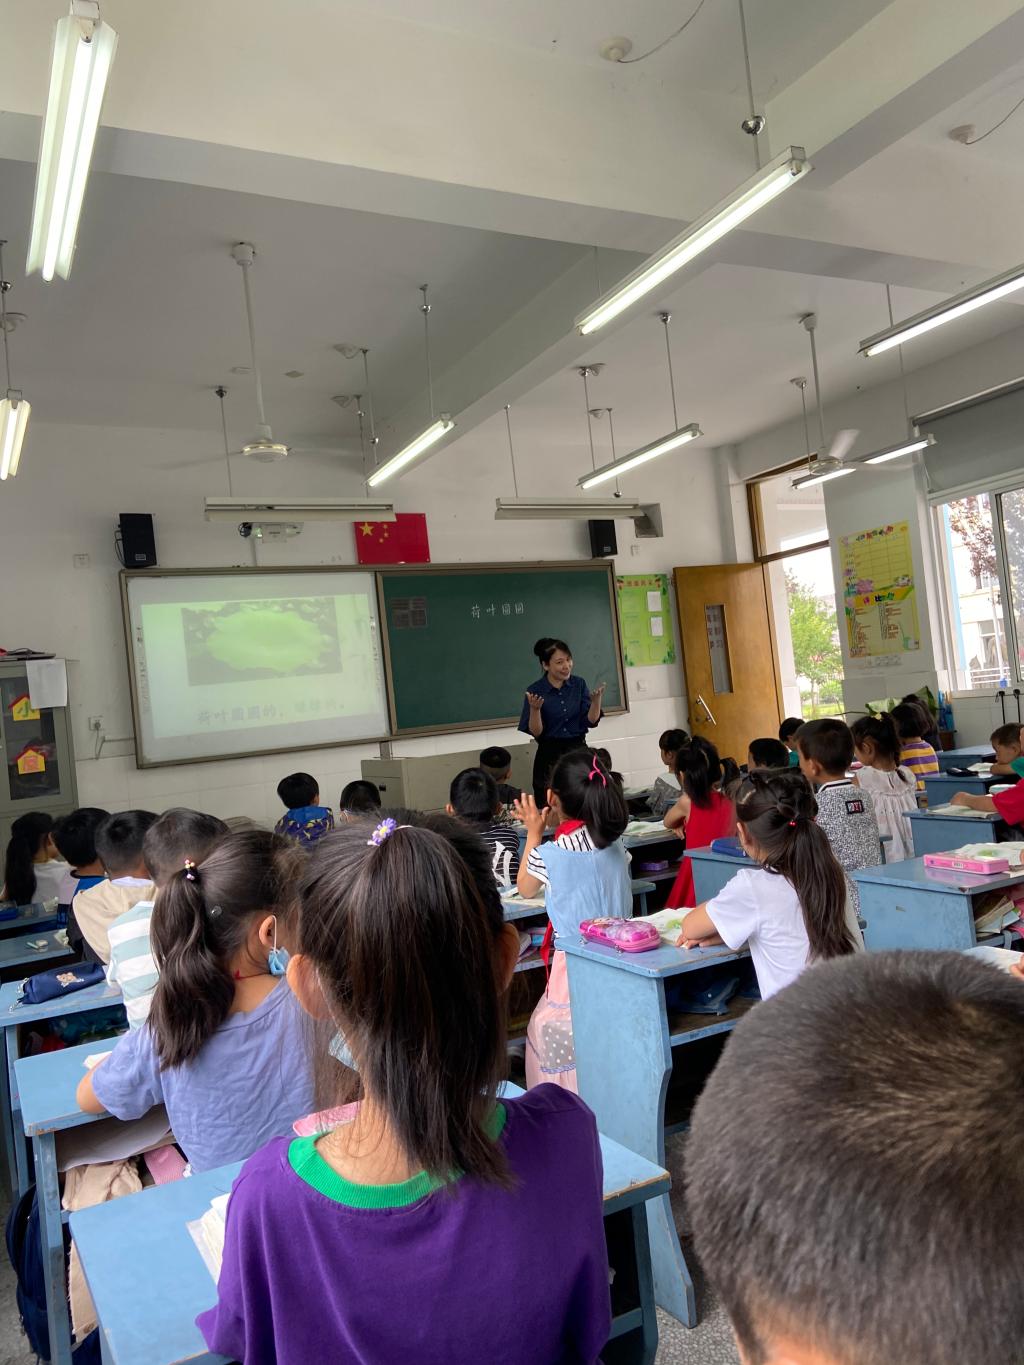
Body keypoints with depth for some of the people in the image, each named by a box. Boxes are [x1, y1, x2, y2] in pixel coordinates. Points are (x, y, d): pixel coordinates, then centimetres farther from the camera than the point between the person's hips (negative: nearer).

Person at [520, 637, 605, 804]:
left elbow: (591, 721, 0)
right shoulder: (535, 691, -7)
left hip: (579, 750, 2)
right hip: (550, 755, -2)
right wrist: (534, 709, -24)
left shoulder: (579, 684, 1)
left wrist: (596, 699, -16)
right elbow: (535, 733, -8)